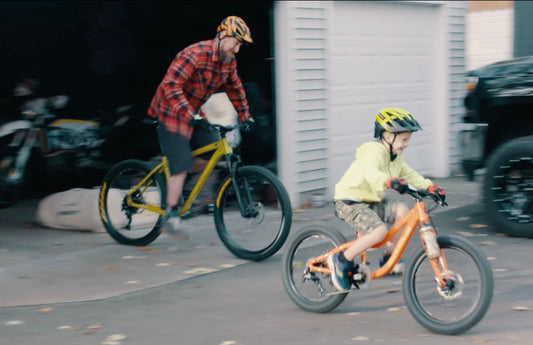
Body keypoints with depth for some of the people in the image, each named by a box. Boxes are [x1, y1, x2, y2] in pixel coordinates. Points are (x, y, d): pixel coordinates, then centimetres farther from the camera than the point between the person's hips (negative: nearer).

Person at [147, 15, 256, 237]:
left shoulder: (229, 61, 0)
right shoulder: (195, 54, -25)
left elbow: (235, 89, 16)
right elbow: (171, 85, -30)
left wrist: (245, 116, 11)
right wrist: (190, 114, -35)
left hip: (193, 111, 8)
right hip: (172, 111, -8)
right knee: (181, 164, -12)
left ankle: (173, 182, 16)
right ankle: (171, 216, -3)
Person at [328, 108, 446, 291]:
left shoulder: (395, 157, 8)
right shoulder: (373, 152, -22)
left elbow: (409, 175, 12)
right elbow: (371, 173, -41)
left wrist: (430, 186, -4)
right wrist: (390, 181, -60)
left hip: (372, 201, 9)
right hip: (350, 202, -9)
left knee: (402, 210, -13)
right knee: (379, 231, -28)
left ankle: (388, 260, 0)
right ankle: (341, 260, -11)